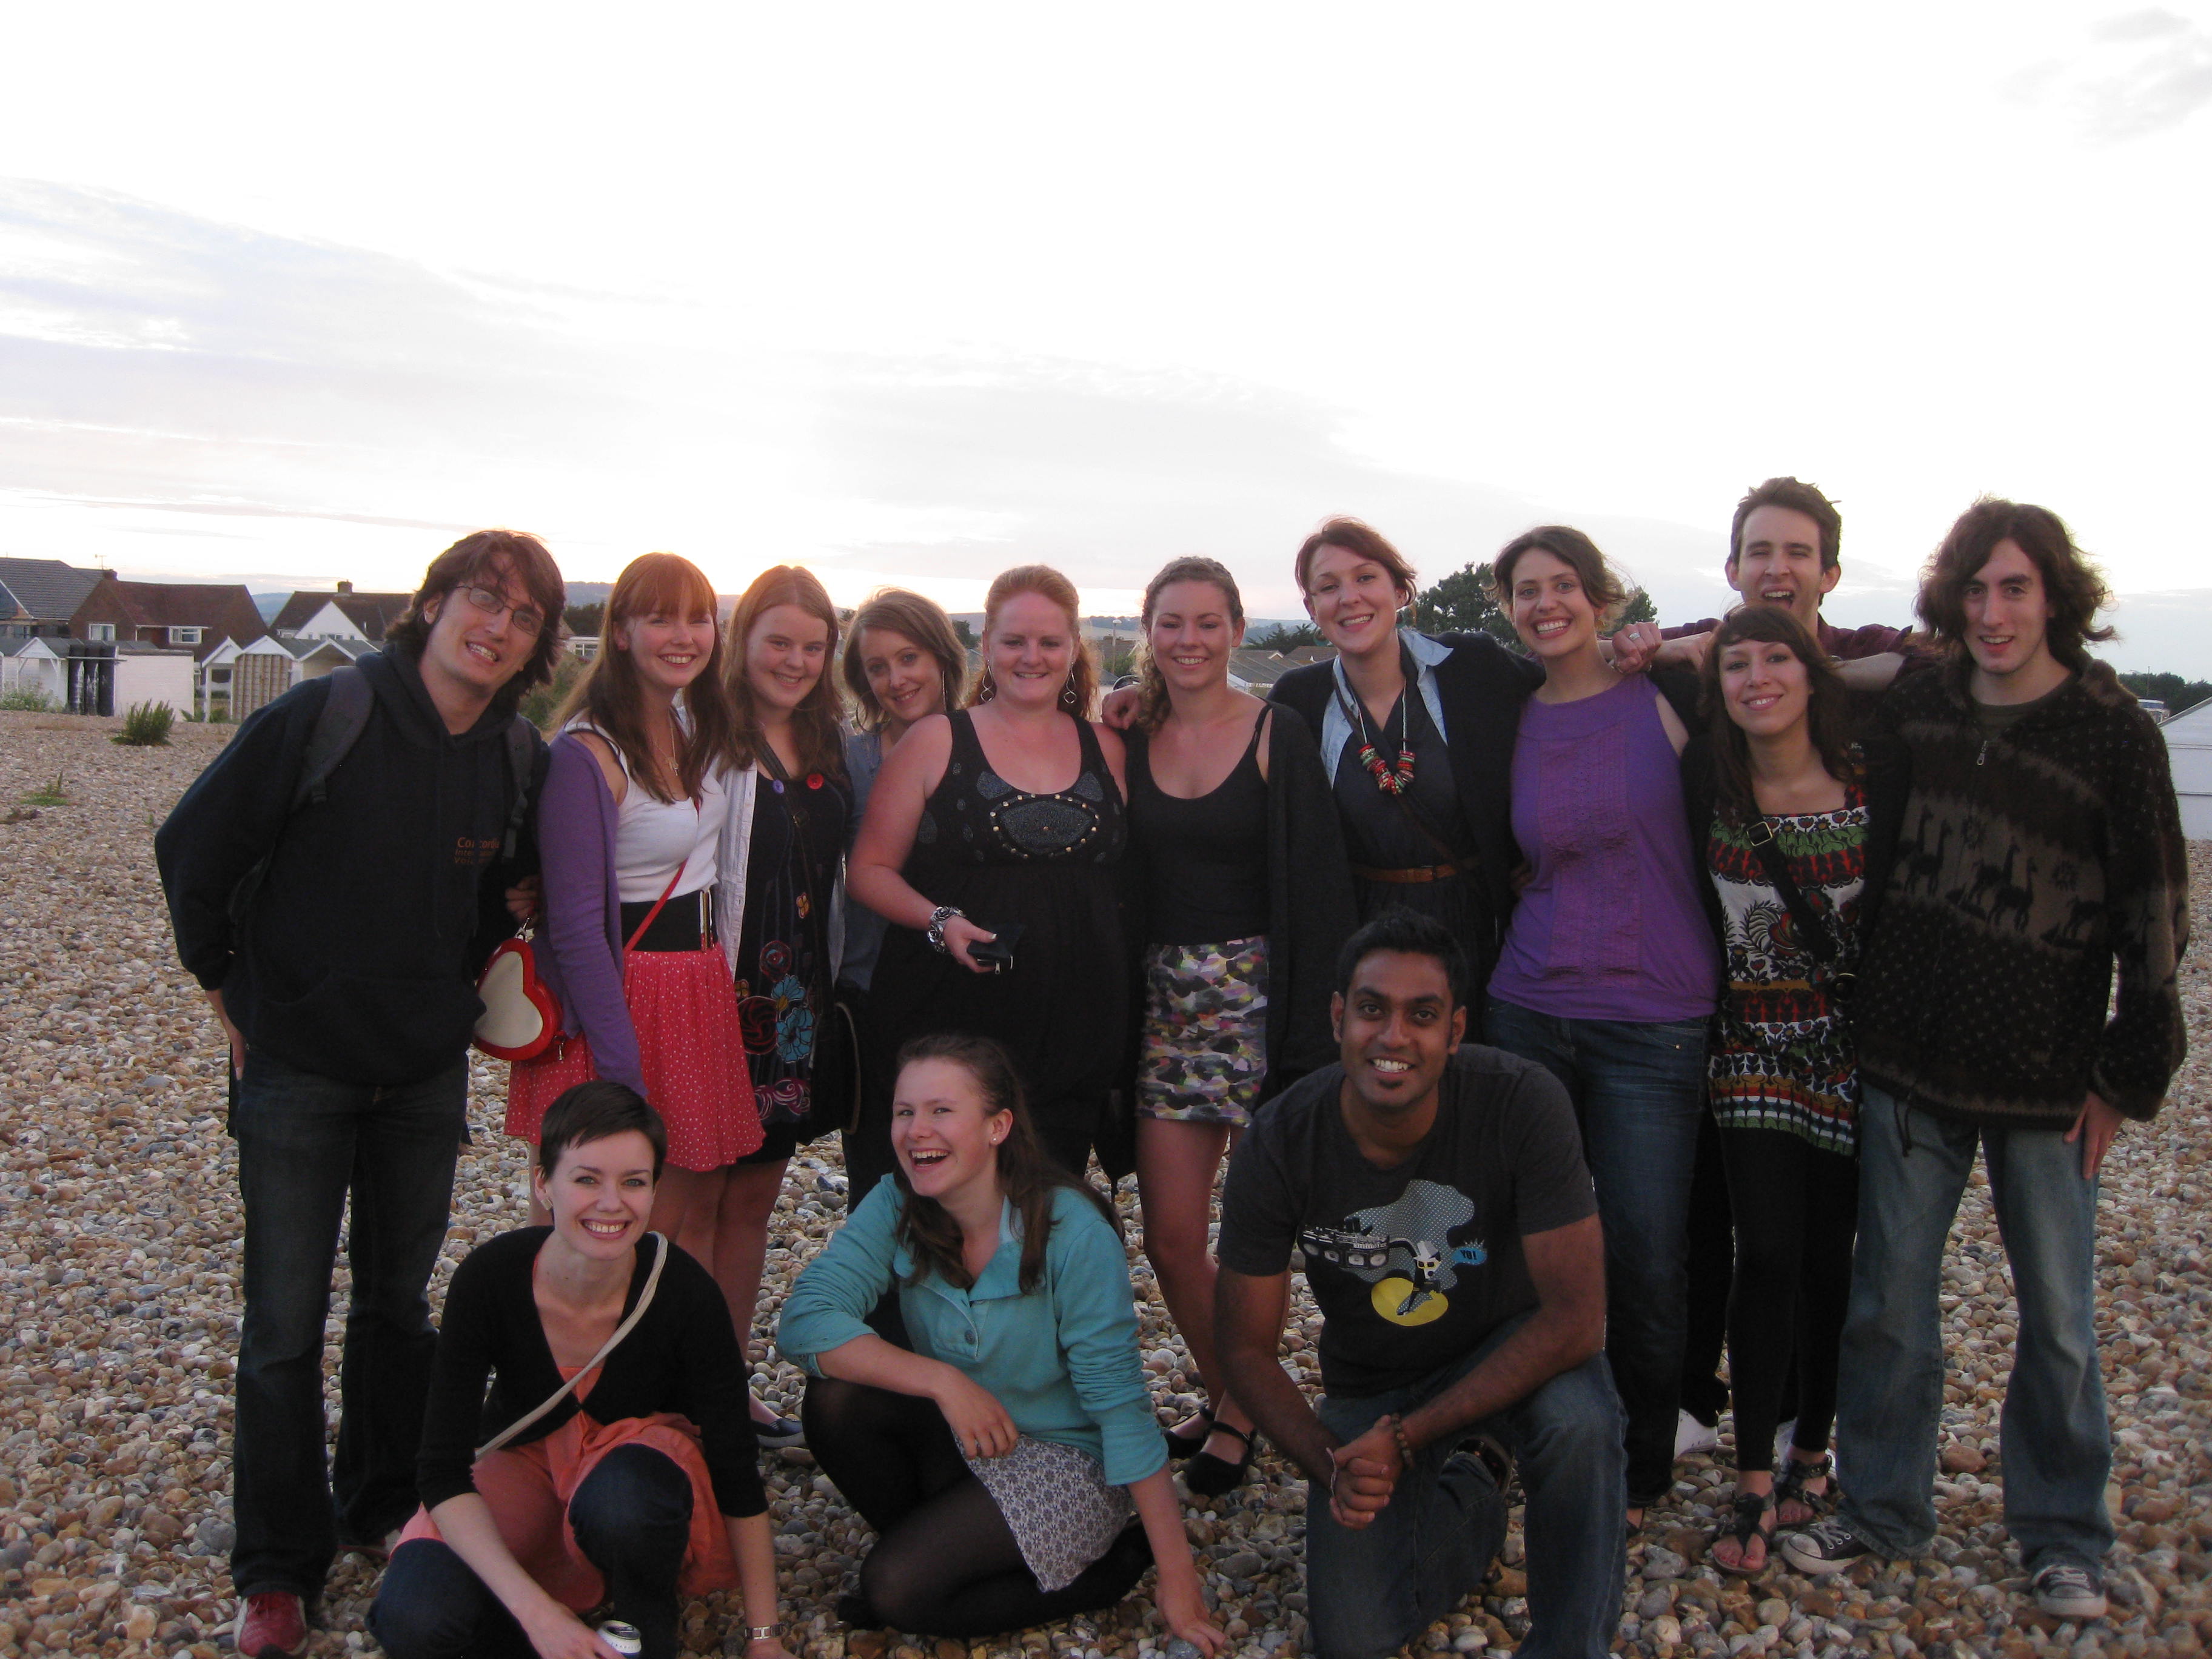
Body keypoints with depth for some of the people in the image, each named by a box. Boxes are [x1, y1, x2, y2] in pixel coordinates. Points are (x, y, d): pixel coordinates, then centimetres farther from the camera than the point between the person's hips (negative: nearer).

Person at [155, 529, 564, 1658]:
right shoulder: (326, 718, -16)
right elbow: (191, 848, -7)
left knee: (400, 1303, 16)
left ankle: (383, 1508, 35)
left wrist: (461, 983, 9)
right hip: (298, 1067, -4)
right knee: (285, 1325, 3)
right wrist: (227, 989, -1)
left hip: (428, 1070, 4)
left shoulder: (521, 760, -3)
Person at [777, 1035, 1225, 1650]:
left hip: (1064, 1460, -5)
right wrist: (944, 1380, -31)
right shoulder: (895, 1207, -11)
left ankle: (1107, 1569, 0)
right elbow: (804, 1321, -21)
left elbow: (1119, 1403, -21)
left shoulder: (1071, 1231, -24)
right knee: (834, 1397, -21)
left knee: (897, 1591, -21)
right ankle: (930, 1545, 5)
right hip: (954, 1437, 5)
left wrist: (1179, 1582, -19)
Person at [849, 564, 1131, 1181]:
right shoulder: (936, 741, 2)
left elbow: (1131, 876, 19)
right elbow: (871, 868, 1)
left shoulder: (1105, 749, 11)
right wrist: (940, 921, -16)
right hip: (952, 1029, -3)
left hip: (1078, 1031, 3)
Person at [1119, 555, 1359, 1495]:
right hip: (1163, 1002, 4)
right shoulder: (1131, 740, 8)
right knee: (1170, 1236, 4)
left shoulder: (1278, 737, -4)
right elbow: (1114, 885, 11)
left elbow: (1315, 889, -8)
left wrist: (1306, 1036, -14)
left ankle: (1240, 1408, 25)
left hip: (1259, 995, -4)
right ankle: (1229, 1393, 28)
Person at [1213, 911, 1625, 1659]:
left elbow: (1575, 1315, -27)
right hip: (1368, 1385, 2)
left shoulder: (1522, 1103, -27)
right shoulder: (1280, 1143, -21)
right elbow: (1244, 1345, -10)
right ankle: (1468, 1490, 21)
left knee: (1579, 1419, -35)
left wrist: (1407, 1437, -28)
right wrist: (1330, 1466, -25)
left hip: (1510, 1351, -2)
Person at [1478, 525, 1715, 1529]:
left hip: (1655, 1019, -3)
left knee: (1644, 1255, 3)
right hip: (1528, 1010, 3)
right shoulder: (1512, 722, 7)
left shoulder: (1666, 698, -2)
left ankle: (1640, 1464, 26)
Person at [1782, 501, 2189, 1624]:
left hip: (2045, 1080, -2)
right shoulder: (1912, 702, 2)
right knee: (1887, 1303, 9)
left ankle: (2063, 1538, 29)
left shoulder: (2112, 731, -6)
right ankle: (1882, 1510, 27)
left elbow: (2154, 916, -2)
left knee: (2057, 1322, 9)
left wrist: (2127, 1075, -2)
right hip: (1907, 1063, 2)